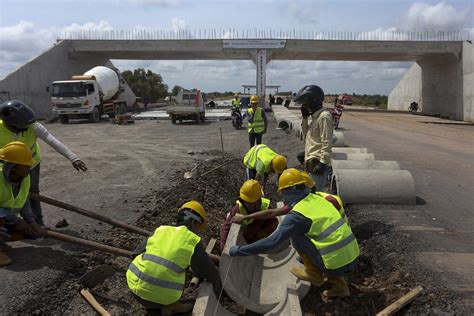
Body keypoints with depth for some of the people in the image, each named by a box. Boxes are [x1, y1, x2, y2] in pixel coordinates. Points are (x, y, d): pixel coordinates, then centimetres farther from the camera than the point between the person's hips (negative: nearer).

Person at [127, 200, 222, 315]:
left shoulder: (160, 230, 8)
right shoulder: (193, 241, -3)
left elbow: (137, 253, 18)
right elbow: (210, 273, 5)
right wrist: (217, 288, 24)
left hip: (134, 283, 3)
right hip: (161, 296, -3)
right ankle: (170, 305, 10)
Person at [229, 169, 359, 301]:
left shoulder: (297, 215, -14)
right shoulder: (318, 199, 8)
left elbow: (272, 242, -15)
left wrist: (239, 250, -5)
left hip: (336, 264, -7)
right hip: (352, 258, 7)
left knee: (296, 236, 0)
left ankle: (314, 274, 13)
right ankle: (338, 284, 22)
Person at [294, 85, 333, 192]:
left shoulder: (324, 116, -15)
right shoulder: (315, 116, 15)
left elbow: (327, 143, -19)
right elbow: (306, 136, 17)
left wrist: (322, 162, -23)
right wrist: (304, 118, 9)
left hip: (318, 162, -10)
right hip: (312, 162, 10)